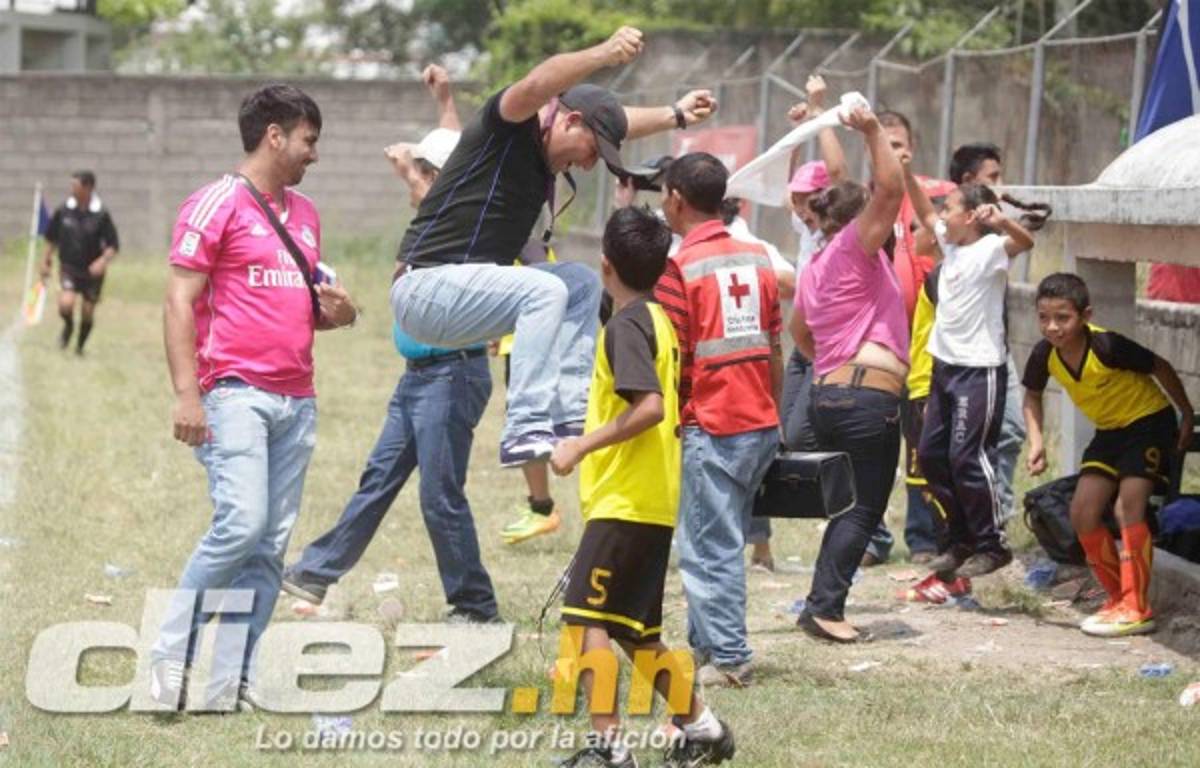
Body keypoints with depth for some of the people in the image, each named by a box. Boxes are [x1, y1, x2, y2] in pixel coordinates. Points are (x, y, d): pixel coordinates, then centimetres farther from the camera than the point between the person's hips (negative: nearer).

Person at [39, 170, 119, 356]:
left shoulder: (101, 215, -12)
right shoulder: (63, 211, -5)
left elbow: (113, 246, -8)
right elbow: (51, 238, 11)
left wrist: (103, 261, -24)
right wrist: (46, 260, 14)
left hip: (92, 271, -1)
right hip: (68, 267, 1)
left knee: (88, 312, 7)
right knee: (66, 304, -21)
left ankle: (80, 346, 32)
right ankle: (68, 326, 14)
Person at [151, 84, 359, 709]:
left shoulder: (304, 214, 20)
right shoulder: (217, 205, -3)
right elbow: (179, 301, -8)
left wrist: (335, 313, 7)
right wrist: (186, 393, -17)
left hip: (296, 400, 7)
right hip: (236, 393, -7)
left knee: (271, 546, 1)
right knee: (241, 524, -20)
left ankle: (230, 683, 3)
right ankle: (171, 654, -7)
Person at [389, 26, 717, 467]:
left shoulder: (544, 154, 13)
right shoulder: (507, 125, -13)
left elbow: (620, 122, 32)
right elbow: (534, 87, -37)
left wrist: (676, 115, 31)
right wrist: (604, 55, -48)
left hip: (466, 290, 10)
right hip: (426, 287, -10)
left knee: (581, 283, 10)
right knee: (545, 291, -25)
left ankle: (570, 412, 0)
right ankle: (525, 432, -29)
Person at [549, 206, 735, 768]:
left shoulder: (625, 326, -13)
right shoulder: (659, 320, 15)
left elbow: (650, 406, -26)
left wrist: (583, 445, -23)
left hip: (623, 500, -10)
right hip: (655, 503, 10)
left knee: (586, 617, -11)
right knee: (636, 631, 17)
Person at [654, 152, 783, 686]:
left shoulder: (681, 269, -11)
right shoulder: (758, 260, 8)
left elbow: (673, 361, -12)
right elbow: (774, 350, 11)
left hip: (710, 427, -7)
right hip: (760, 423, 7)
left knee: (711, 547, -2)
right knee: (721, 541, 15)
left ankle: (728, 659, -3)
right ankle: (708, 643, 20)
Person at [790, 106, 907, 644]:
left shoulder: (816, 267, 19)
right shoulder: (854, 247, -5)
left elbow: (798, 330, 31)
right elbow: (891, 189, -16)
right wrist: (873, 132, -14)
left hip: (828, 393, 9)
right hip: (868, 394, -9)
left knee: (850, 506, 15)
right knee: (864, 509, -6)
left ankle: (823, 604, 12)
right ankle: (824, 606, -11)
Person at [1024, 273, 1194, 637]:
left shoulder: (1107, 346, -32)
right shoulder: (1044, 355, -15)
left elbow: (1161, 368, -18)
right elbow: (1032, 396, 5)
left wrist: (1188, 416, -8)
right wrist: (1036, 442, -10)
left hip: (1149, 420, -7)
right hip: (1109, 430, 7)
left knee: (1128, 507, -21)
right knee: (1082, 512, -1)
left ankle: (1137, 608, -18)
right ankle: (1118, 597, 14)